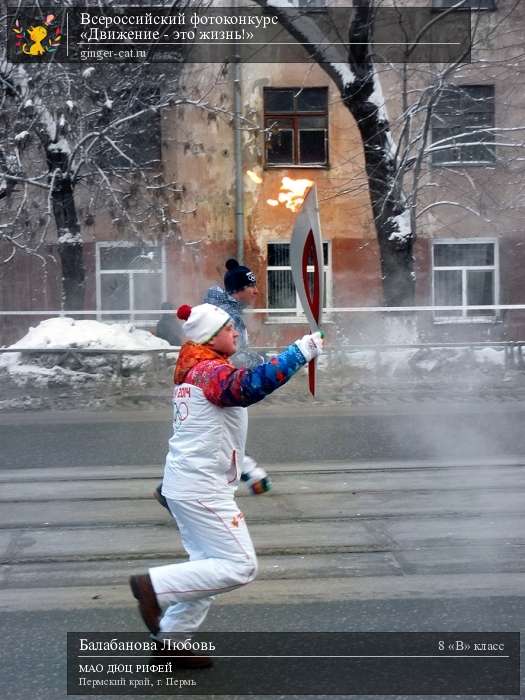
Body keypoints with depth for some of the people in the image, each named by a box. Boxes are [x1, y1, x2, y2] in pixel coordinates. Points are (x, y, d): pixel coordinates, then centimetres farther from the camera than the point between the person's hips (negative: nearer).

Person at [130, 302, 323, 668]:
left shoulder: (195, 369, 13)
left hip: (187, 484, 10)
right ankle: (155, 586, -3)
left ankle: (171, 636, 22)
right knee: (240, 566, -5)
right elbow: (250, 386, -38)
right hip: (201, 489, -10)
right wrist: (302, 351, -36)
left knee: (209, 566, 17)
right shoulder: (212, 370, -18)